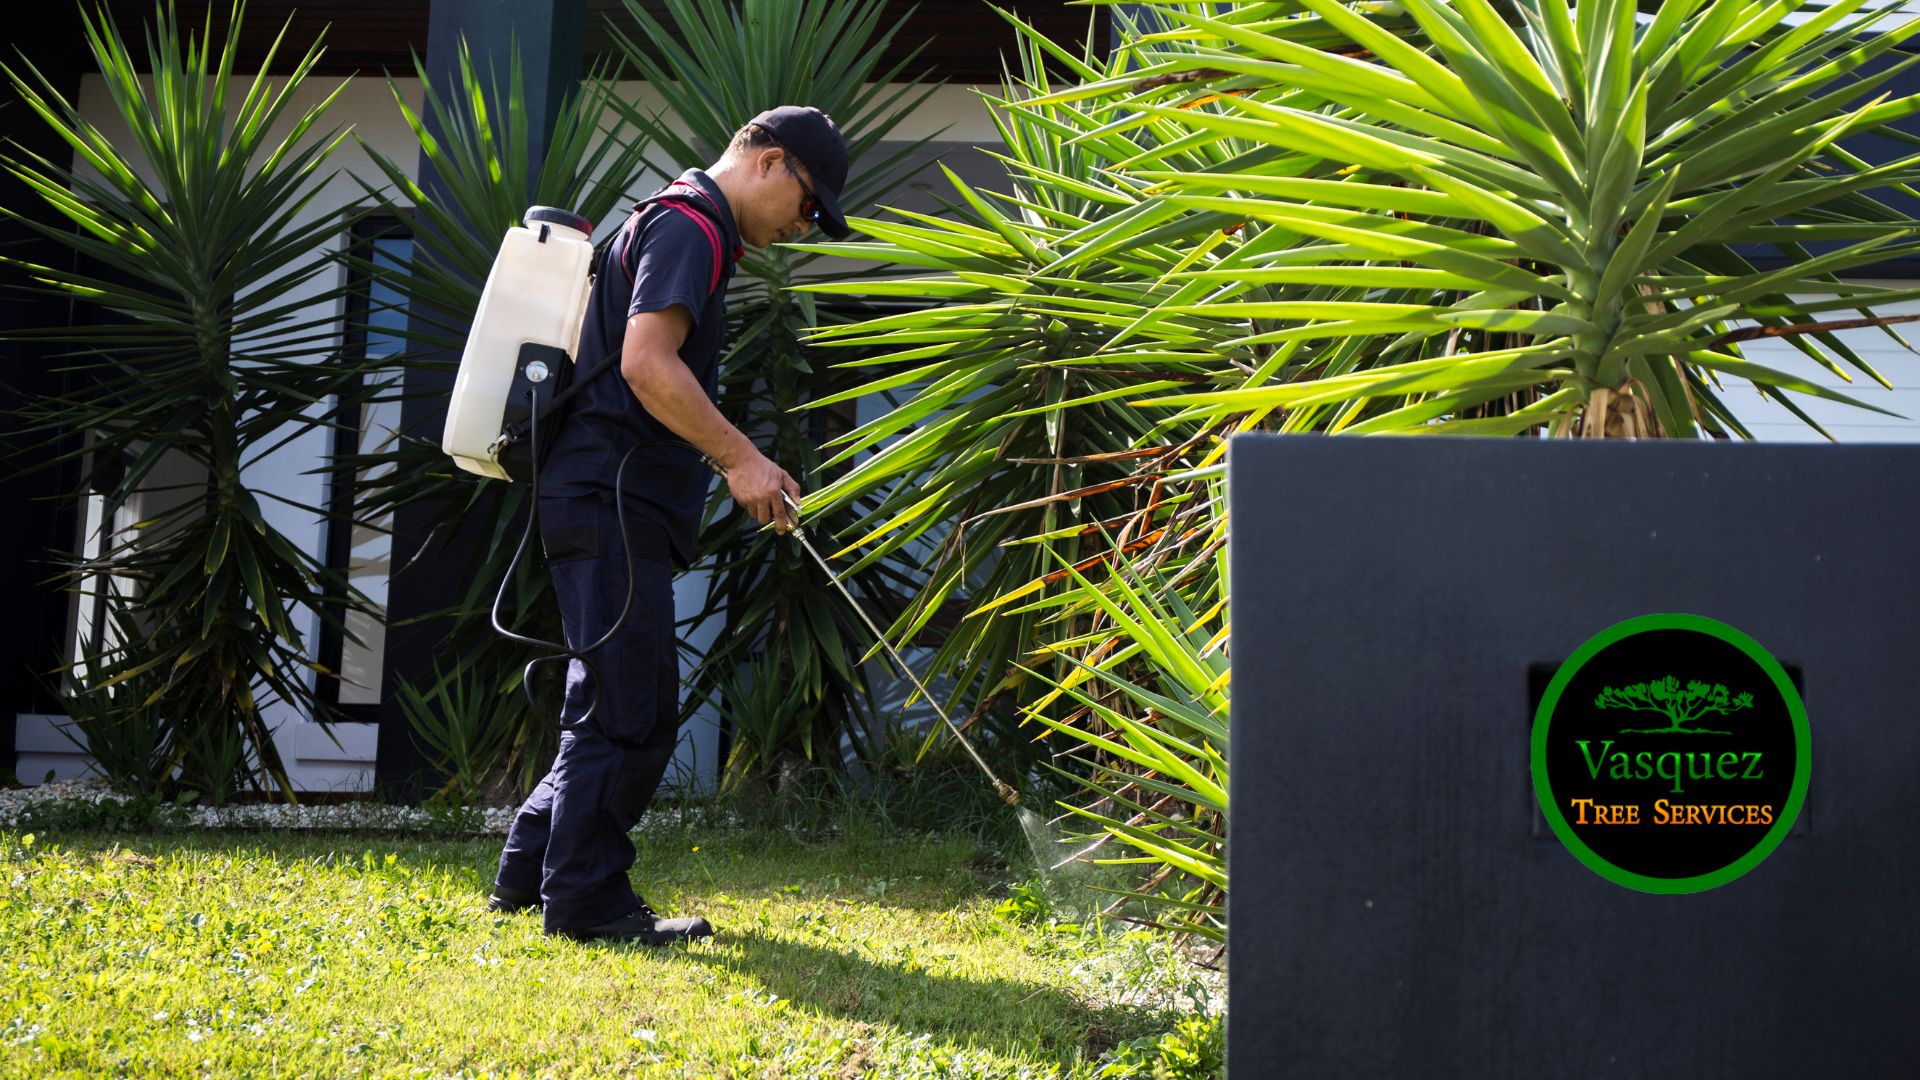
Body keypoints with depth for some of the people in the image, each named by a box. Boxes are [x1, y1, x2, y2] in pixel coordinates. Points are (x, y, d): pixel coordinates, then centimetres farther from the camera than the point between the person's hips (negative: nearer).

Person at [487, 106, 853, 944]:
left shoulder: (685, 229, 23)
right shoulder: (687, 225, -10)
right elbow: (646, 361, -23)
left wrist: (741, 466, 25)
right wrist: (739, 457, -20)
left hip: (614, 505, 11)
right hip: (612, 504, -11)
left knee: (618, 709, 16)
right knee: (629, 709, -8)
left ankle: (530, 869, 22)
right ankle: (586, 899, -3)